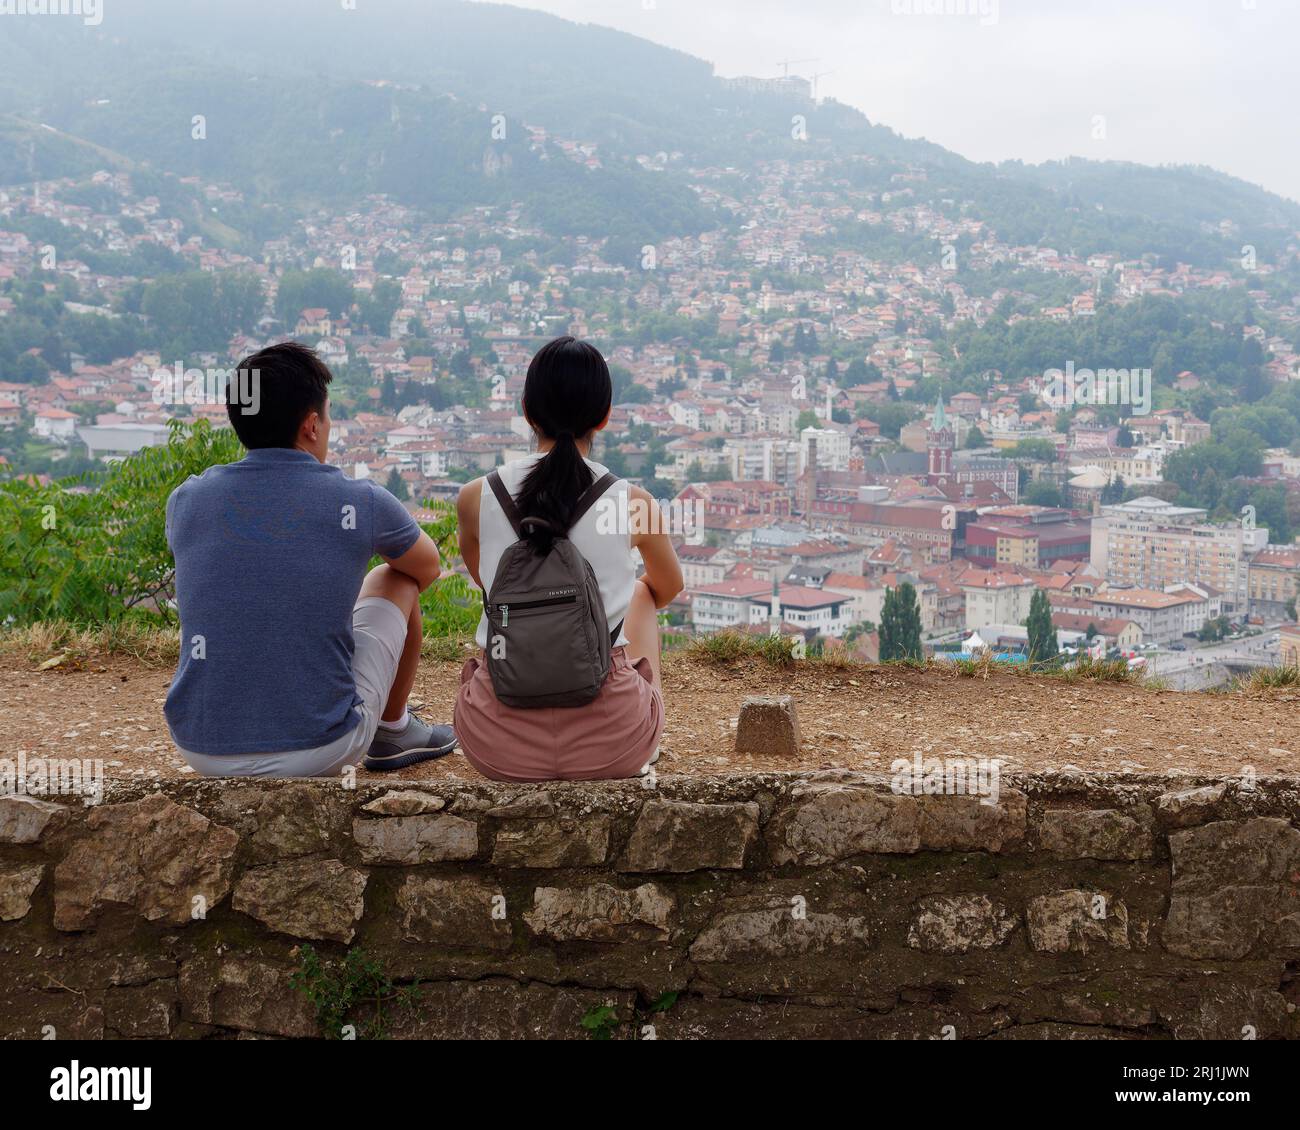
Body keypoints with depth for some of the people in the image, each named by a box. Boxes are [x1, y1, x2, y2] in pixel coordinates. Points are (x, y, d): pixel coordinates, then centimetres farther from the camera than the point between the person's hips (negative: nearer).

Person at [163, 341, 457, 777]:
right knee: (396, 580, 21)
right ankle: (392, 731, 38)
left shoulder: (185, 500, 1)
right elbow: (428, 567, 17)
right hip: (322, 749, -3)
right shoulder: (360, 502, -6)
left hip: (201, 752, 3)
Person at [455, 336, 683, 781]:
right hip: (611, 744, 0)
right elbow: (669, 588, 18)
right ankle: (645, 745, 40)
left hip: (498, 747, 1)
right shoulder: (633, 503, -6)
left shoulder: (475, 499, -5)